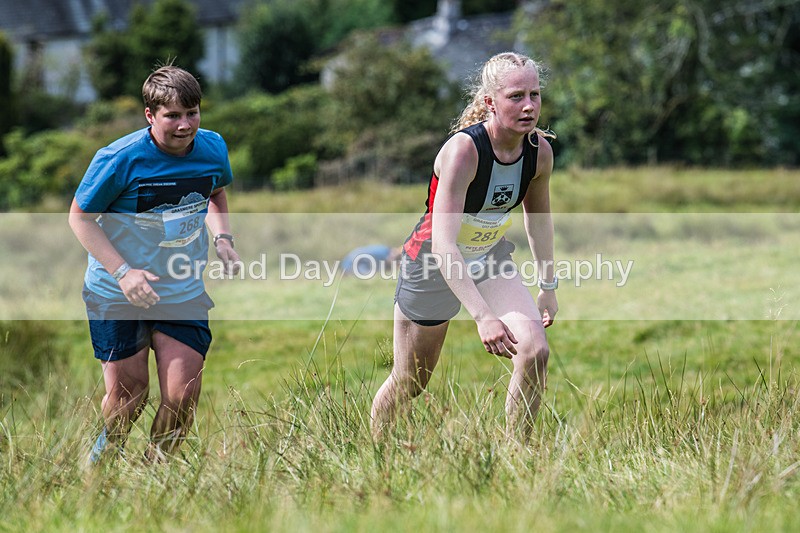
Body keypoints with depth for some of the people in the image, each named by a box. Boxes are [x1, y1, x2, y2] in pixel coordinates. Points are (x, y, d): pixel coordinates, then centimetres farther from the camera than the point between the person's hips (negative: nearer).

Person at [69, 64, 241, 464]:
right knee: (127, 393, 4)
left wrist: (222, 239, -2)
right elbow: (80, 216, -10)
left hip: (184, 293, 3)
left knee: (183, 397, -4)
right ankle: (107, 452, 38)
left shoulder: (213, 148, -5)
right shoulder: (119, 159, -20)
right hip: (116, 296, -3)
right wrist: (123, 272, -20)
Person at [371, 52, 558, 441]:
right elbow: (443, 243, -39)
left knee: (535, 351, -18)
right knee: (408, 385, 9)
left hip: (490, 261, 5)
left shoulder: (540, 150, -14)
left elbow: (538, 216, 8)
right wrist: (482, 316, -47)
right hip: (434, 265, -5)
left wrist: (548, 285, 15)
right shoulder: (463, 149, -32)